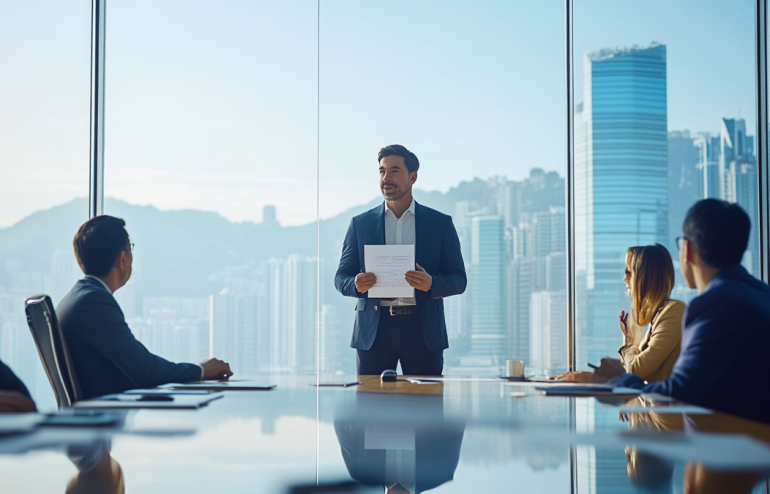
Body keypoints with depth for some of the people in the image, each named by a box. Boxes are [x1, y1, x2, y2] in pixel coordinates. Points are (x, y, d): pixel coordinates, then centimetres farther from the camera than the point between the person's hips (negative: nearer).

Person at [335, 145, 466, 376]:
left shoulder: (440, 223, 7)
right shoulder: (360, 223, 10)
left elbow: (459, 280, 5)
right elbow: (341, 277, 10)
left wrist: (431, 283, -17)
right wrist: (356, 285, -13)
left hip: (423, 330, -1)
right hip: (373, 331, 1)